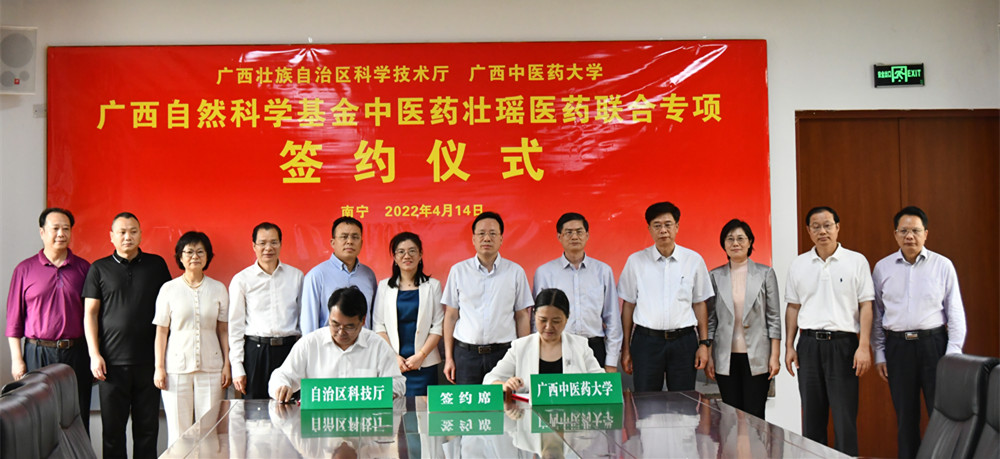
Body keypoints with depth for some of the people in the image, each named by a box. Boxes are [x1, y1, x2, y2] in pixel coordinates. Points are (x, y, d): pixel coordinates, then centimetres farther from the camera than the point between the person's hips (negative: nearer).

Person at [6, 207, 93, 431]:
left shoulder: (84, 268, 7)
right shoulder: (25, 269, 4)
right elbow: (14, 318, 4)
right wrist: (16, 359, -1)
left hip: (76, 354, 1)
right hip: (38, 354, -1)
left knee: (78, 419, 4)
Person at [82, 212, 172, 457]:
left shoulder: (156, 265, 8)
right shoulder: (99, 269, 6)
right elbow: (90, 314, 4)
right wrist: (94, 355, -4)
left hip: (148, 361, 1)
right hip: (112, 362, -1)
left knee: (147, 427, 6)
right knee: (113, 428, 5)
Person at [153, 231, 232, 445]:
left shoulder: (218, 289, 8)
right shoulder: (169, 289, 5)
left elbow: (223, 330, 10)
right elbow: (161, 331, 6)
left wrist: (227, 365, 4)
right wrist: (159, 367, 0)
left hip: (211, 367, 1)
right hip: (177, 366, -1)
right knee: (178, 430, 1)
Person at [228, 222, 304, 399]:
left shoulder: (296, 276, 9)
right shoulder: (241, 280, 4)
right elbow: (235, 326, 4)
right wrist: (237, 368, -1)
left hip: (289, 349, 1)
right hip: (255, 351, -1)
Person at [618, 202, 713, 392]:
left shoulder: (694, 260, 5)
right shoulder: (636, 261, 3)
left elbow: (699, 304, 9)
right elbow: (628, 305, 7)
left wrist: (704, 343, 4)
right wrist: (626, 348, 5)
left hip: (684, 340, 1)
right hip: (647, 340, 0)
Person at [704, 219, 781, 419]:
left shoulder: (765, 273, 3)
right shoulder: (715, 276, 6)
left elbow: (774, 317, 2)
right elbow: (710, 319, 7)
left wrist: (775, 355, -3)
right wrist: (707, 356, 2)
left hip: (757, 357, -1)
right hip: (726, 358, 1)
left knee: (754, 415, -2)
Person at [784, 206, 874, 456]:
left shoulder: (856, 261, 1)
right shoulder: (798, 265, 10)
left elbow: (866, 306, -1)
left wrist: (864, 346, -9)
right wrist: (789, 346, 7)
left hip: (843, 343, -3)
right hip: (809, 344, 3)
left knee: (845, 416, -3)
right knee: (811, 414, 8)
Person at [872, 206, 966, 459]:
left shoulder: (942, 265, 1)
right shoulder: (882, 268, 5)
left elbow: (955, 312, 2)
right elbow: (876, 314, 8)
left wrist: (953, 352, -4)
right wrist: (879, 354, 5)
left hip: (933, 343, -1)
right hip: (897, 345, 2)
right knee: (905, 414, 9)